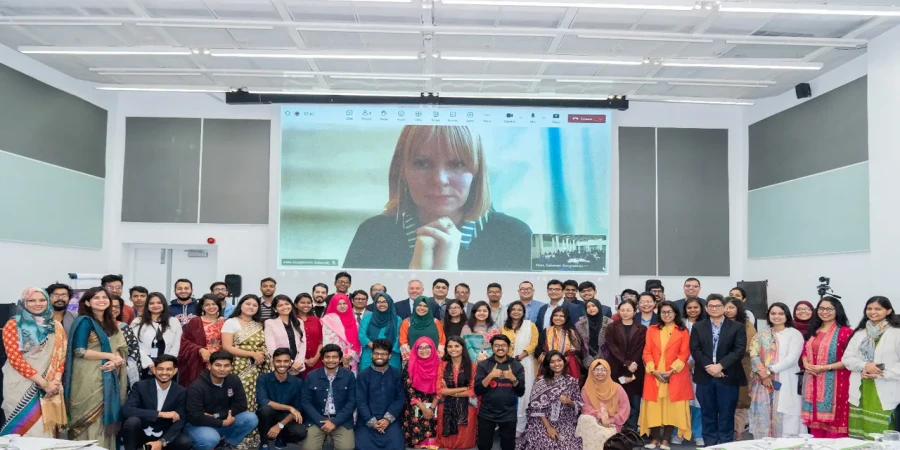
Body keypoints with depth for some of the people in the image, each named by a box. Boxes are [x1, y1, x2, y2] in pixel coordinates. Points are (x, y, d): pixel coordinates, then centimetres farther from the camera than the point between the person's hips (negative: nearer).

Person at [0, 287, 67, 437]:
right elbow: (14, 358, -10)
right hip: (21, 384, -4)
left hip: (51, 384, 4)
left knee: (46, 428, 5)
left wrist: (56, 380, -8)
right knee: (26, 427, -4)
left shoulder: (56, 326, 10)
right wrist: (43, 383, -14)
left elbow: (60, 356, 9)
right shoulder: (13, 325, -3)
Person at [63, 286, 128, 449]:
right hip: (88, 379, -7)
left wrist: (116, 360, -12)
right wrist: (110, 356, -13)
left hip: (107, 377, 7)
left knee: (105, 417, 8)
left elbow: (118, 348, 11)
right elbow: (79, 351, -15)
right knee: (91, 420, -4)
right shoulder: (84, 321, -7)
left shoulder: (110, 323, 14)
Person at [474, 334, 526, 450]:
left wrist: (513, 378, -17)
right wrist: (490, 376, -19)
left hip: (508, 414, 0)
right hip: (486, 413, 0)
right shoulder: (483, 365, -1)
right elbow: (477, 391, -7)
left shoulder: (517, 366, 1)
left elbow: (521, 392, -1)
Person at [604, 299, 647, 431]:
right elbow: (612, 348, -2)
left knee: (634, 404, 1)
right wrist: (627, 364, -14)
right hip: (616, 371, 0)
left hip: (635, 373, 1)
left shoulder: (641, 329, 8)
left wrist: (630, 372, -10)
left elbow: (640, 351, 0)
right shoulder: (612, 328, 8)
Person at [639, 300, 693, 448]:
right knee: (653, 406, 0)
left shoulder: (683, 331, 4)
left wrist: (671, 370, -12)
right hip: (654, 375, 2)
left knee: (672, 407, -2)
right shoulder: (652, 330, 10)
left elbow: (684, 354, -2)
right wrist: (653, 370, -9)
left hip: (675, 375, -1)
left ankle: (666, 440, 5)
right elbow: (647, 352, 5)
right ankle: (655, 438, 8)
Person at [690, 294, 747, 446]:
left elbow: (739, 350, -7)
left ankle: (725, 444, 11)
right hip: (705, 377, 2)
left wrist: (720, 366, -16)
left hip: (728, 377, -2)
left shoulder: (738, 327, 3)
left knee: (726, 415, 3)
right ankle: (710, 444, 14)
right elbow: (695, 349, 0)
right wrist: (708, 367, -14)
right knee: (708, 414, 7)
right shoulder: (698, 327, 9)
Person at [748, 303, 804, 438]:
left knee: (784, 420, -5)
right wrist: (763, 374, -12)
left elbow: (791, 359, -9)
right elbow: (753, 356, 2)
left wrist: (769, 370, -11)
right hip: (764, 382, 3)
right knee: (764, 417, 3)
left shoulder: (795, 334, 2)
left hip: (785, 383, -3)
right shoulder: (761, 335, 13)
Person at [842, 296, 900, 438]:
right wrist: (865, 365, -9)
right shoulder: (859, 333, 14)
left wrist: (881, 374, -14)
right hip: (860, 392, 4)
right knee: (859, 437, 4)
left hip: (885, 393, -4)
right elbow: (847, 358, 10)